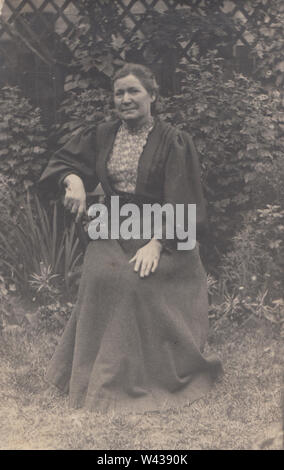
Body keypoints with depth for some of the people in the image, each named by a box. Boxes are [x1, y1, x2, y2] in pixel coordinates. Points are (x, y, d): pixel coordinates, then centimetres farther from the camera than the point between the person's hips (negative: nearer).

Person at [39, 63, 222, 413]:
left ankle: (145, 380, -13)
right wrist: (73, 181, -10)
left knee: (136, 281, -31)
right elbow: (63, 161, 15)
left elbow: (181, 204, -10)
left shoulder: (173, 142, -5)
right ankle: (102, 375, -12)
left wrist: (156, 244, -23)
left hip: (162, 236, -3)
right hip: (112, 233, 4)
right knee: (100, 276, -27)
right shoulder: (102, 136, 10)